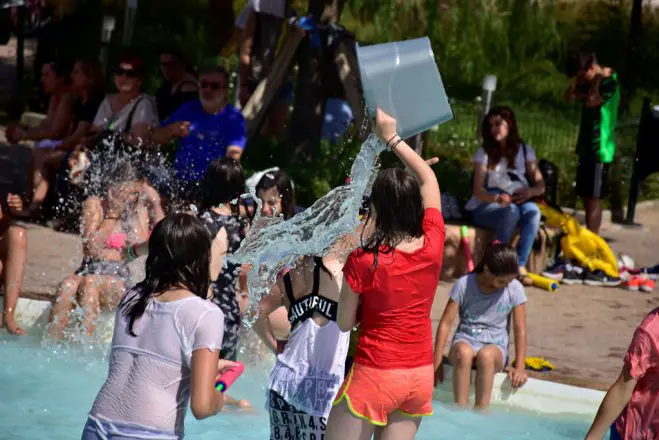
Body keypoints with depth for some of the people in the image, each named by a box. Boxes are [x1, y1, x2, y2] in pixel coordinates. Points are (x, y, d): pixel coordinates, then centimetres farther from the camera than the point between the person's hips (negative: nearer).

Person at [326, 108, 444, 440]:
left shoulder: (363, 262, -15)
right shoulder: (433, 245, -4)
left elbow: (345, 323, -1)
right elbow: (428, 180, 13)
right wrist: (393, 138, 20)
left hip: (375, 374, -5)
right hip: (420, 375, 5)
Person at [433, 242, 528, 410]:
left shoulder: (515, 289, -4)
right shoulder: (464, 285, -6)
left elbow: (520, 330, -2)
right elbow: (446, 323, -6)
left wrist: (519, 367, -12)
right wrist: (437, 362, -12)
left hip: (495, 346, 0)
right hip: (465, 340, 0)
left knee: (486, 355, -39)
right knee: (464, 352, -39)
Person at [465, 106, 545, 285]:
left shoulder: (524, 151, 11)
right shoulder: (484, 153, 4)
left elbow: (541, 186, 6)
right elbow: (477, 190, -7)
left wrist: (529, 191, -19)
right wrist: (497, 198, -28)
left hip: (518, 202, 3)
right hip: (485, 207, -3)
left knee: (532, 210, -33)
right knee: (511, 211, -37)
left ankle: (520, 265, -33)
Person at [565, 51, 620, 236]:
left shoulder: (609, 83, -13)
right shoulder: (590, 82, 14)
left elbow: (591, 101, -26)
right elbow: (570, 97, 14)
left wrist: (599, 78, -15)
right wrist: (576, 80, 3)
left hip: (599, 151, -9)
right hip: (586, 149, 9)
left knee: (593, 199, -9)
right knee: (587, 198, 12)